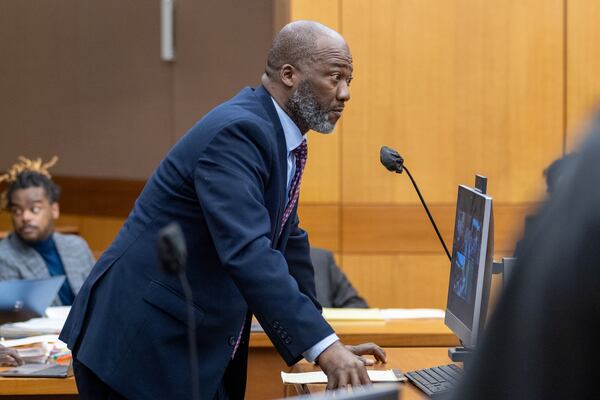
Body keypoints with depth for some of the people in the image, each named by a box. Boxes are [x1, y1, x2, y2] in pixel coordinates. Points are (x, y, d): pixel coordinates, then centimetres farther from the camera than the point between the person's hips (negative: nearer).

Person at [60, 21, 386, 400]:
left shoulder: (281, 138, 10)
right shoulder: (237, 132, -19)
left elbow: (288, 243, 19)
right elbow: (247, 253, -31)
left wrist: (328, 344, 16)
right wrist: (323, 345, -34)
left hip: (202, 349, 9)